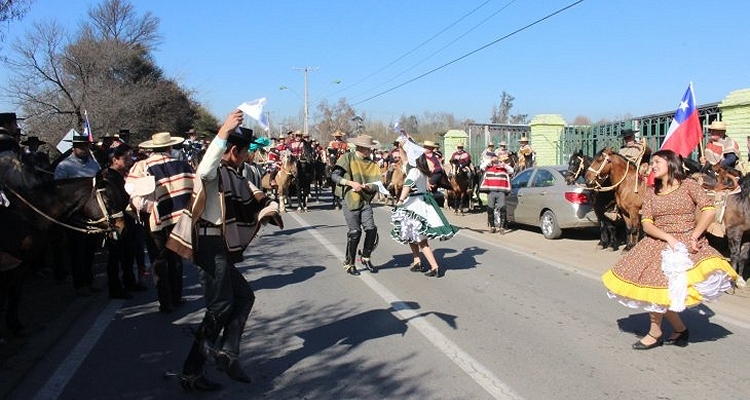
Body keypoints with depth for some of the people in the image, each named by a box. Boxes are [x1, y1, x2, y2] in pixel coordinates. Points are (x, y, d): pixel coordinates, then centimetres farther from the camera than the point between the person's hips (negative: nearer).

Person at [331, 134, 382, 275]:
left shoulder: (372, 164, 11)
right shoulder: (347, 158, -2)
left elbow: (376, 185, 6)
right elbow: (334, 176, -8)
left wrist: (368, 187, -16)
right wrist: (351, 183, -19)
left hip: (366, 200, 4)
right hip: (350, 200, -4)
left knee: (371, 229, -8)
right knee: (355, 232, -5)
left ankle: (366, 258, 15)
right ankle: (349, 263, 13)